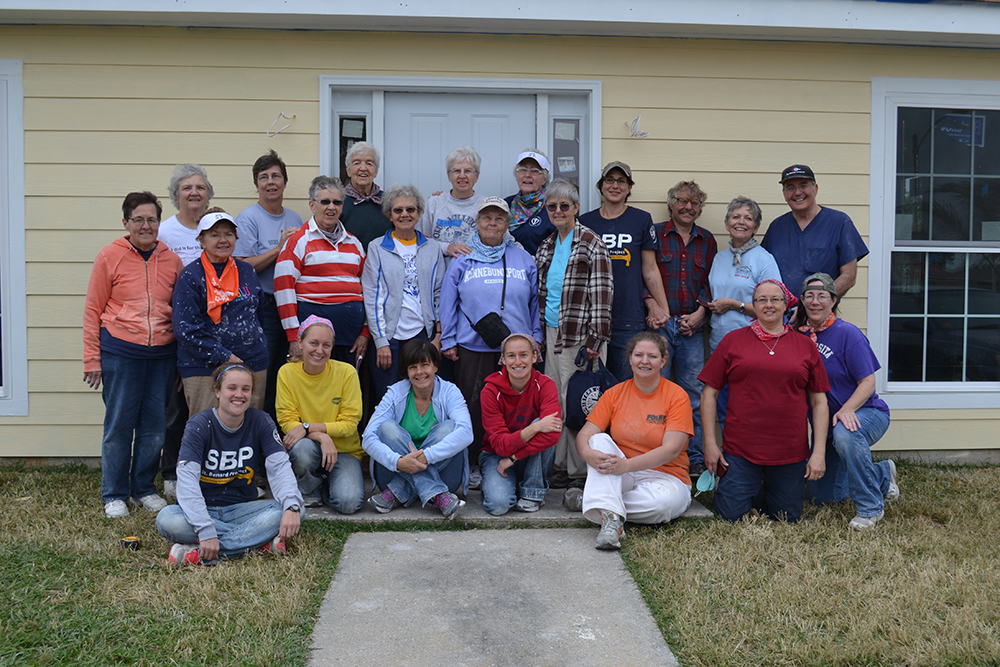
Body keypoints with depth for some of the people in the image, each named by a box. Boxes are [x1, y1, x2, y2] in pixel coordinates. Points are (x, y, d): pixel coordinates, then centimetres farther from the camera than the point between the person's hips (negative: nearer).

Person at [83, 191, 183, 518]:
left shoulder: (171, 260, 8)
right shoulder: (110, 256, 0)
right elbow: (93, 310, 1)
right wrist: (92, 358, -2)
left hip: (162, 354, 3)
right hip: (120, 353, -3)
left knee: (154, 425, 8)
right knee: (119, 424, 2)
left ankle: (145, 488, 24)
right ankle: (114, 495, 15)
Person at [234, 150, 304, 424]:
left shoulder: (295, 218, 15)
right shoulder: (248, 218, -4)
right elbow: (243, 267, -14)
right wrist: (279, 248, -17)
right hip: (262, 307, -6)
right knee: (262, 376, -5)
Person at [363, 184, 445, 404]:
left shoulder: (432, 249, 11)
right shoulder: (377, 248, 4)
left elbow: (439, 293, 12)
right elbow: (371, 296, 0)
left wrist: (439, 334, 2)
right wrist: (380, 341, -7)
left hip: (423, 333, 2)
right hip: (388, 335, -2)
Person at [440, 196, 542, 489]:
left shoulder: (523, 260, 11)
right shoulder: (462, 260, 8)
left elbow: (535, 301, 13)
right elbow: (448, 302, 8)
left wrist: (536, 339, 7)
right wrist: (448, 341, 3)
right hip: (472, 347, -1)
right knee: (474, 407, 2)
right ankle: (473, 465, 14)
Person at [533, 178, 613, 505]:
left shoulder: (591, 243, -5)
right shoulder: (546, 246, 16)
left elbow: (601, 293, -10)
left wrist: (596, 338, -16)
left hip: (579, 335, -7)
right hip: (551, 334, 7)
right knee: (555, 402, 9)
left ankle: (580, 477, 2)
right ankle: (561, 467, 18)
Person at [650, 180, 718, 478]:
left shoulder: (707, 240, 15)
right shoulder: (654, 234, 5)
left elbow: (710, 282, 13)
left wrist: (700, 313, 0)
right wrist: (653, 308, -12)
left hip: (692, 325, 3)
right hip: (660, 323, -3)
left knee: (694, 394, 5)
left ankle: (695, 459, 15)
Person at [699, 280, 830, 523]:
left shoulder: (805, 346, 7)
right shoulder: (733, 340, 4)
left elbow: (819, 401, 8)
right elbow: (709, 393, 4)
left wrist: (819, 451, 0)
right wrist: (710, 443, -2)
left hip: (790, 451, 1)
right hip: (740, 449, -1)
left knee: (787, 518, 7)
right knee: (731, 515, -2)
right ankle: (742, 486, 30)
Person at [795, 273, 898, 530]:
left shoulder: (847, 333, -16)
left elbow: (868, 383, -18)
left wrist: (847, 410, -34)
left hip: (866, 413, -6)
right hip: (826, 424, 6)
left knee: (845, 433, -42)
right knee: (819, 494, 10)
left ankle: (871, 507, -22)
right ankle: (883, 475, 34)